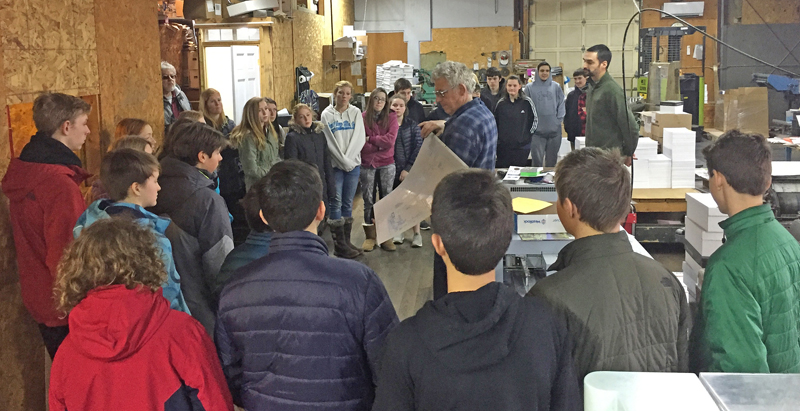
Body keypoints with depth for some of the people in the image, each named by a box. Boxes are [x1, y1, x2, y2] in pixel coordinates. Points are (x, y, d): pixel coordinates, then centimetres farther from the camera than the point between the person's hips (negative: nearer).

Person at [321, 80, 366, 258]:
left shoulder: (356, 113, 6)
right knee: (336, 202, -3)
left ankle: (346, 241, 15)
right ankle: (339, 244, 2)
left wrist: (348, 158, -11)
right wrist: (343, 161, -11)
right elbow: (329, 142, -5)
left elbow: (359, 138, -1)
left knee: (348, 203, 8)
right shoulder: (327, 114, 0)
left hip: (353, 163, 3)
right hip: (334, 164, -3)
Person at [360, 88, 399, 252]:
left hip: (387, 165, 1)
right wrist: (380, 145, -12)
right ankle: (370, 237, 15)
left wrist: (370, 139, -11)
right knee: (368, 200, 5)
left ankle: (386, 237, 14)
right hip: (367, 165, -1)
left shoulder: (391, 117, 0)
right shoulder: (363, 117, -3)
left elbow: (390, 140, -12)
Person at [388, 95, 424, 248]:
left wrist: (408, 168, -10)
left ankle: (417, 233, 10)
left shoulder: (412, 125, -2)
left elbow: (418, 147, -5)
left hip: (409, 170, -1)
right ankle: (398, 232, 24)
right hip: (391, 170, 1)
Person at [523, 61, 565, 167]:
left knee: (552, 160, 11)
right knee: (537, 159, -5)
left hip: (554, 130, 2)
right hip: (537, 130, -2)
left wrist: (559, 119, -3)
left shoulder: (556, 87, 6)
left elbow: (561, 104, 7)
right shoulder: (530, 87, 2)